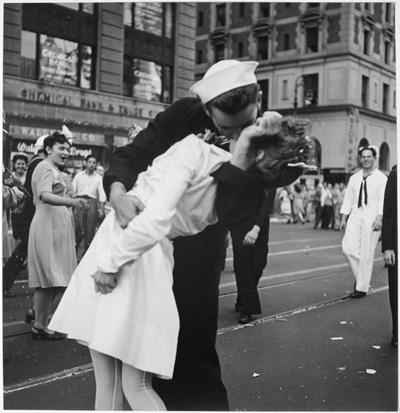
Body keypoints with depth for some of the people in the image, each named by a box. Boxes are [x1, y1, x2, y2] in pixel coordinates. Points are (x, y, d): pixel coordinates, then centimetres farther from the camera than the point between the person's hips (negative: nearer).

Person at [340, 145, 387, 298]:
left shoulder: (381, 178, 0)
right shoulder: (354, 178, 14)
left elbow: (383, 200, -9)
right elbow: (348, 198, 14)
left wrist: (379, 218, -22)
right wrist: (343, 218, 9)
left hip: (371, 218, -4)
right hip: (355, 217, 4)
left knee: (366, 254, -2)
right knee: (348, 247, -8)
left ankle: (362, 288, 8)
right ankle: (360, 276, 16)